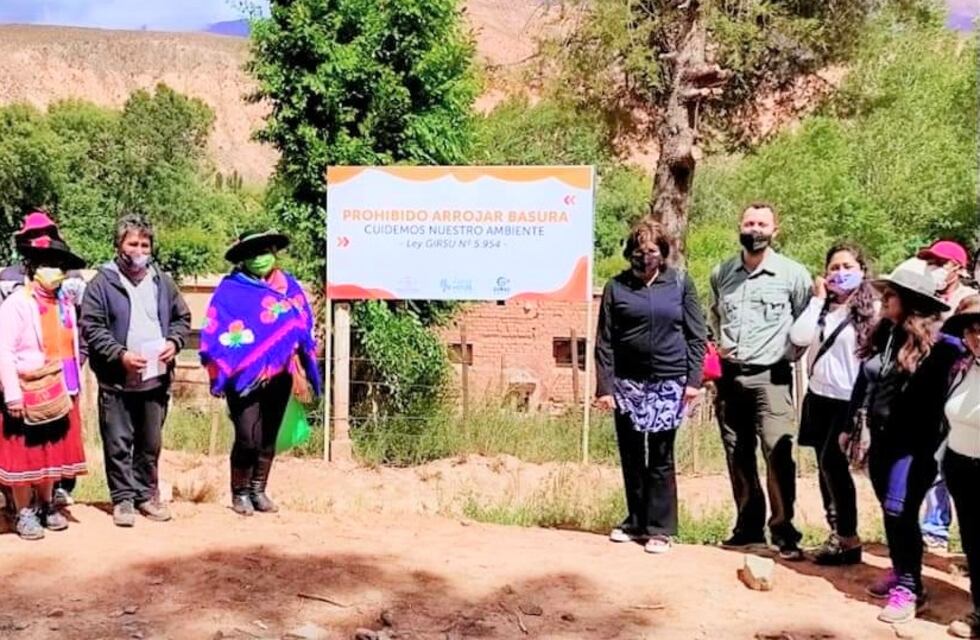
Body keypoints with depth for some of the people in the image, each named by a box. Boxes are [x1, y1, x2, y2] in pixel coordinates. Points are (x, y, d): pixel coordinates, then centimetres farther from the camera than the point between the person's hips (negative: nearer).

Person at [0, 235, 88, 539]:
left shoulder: (64, 304, 7)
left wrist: (74, 385, 10)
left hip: (58, 393, 6)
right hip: (28, 393, -6)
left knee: (52, 453, 15)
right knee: (25, 455, 4)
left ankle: (46, 506, 29)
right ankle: (24, 514, 16)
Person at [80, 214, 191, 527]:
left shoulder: (162, 281, 10)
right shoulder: (102, 283, -4)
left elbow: (182, 317, 16)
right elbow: (91, 327, -7)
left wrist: (173, 342, -3)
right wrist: (120, 354, -17)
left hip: (157, 378, 4)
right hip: (117, 381, -4)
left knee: (151, 443, 12)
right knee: (119, 443, 2)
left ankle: (147, 494, 25)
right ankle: (123, 498, 13)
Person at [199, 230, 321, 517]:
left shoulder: (289, 287, 7)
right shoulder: (231, 289, -4)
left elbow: (303, 330, 12)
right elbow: (215, 333, -5)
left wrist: (301, 374, 10)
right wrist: (220, 374, -10)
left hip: (278, 377, 4)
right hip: (244, 377, -4)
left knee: (268, 436, 10)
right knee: (248, 437, -9)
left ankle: (258, 491, 23)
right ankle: (240, 493, 10)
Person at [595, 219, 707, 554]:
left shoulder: (680, 283, 2)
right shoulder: (616, 287, 2)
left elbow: (697, 335, 4)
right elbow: (604, 341, 1)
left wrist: (694, 378, -4)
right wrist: (604, 386, -4)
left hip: (669, 383, -1)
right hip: (627, 383, 2)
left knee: (661, 457, 2)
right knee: (631, 456, 10)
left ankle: (659, 528, 11)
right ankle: (635, 521, 25)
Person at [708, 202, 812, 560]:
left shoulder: (792, 274, -4)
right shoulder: (721, 273, 9)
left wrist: (788, 353, -6)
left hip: (770, 376, -4)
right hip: (729, 376, 5)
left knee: (778, 454, -11)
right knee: (738, 455, 10)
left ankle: (784, 532, -1)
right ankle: (748, 526, 22)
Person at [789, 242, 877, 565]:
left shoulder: (871, 310, -6)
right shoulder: (821, 307, 9)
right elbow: (798, 337, -7)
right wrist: (818, 299, -5)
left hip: (849, 399, -6)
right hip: (819, 396, 6)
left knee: (833, 463, -10)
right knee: (826, 466, 10)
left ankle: (849, 539, 3)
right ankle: (837, 534, 22)